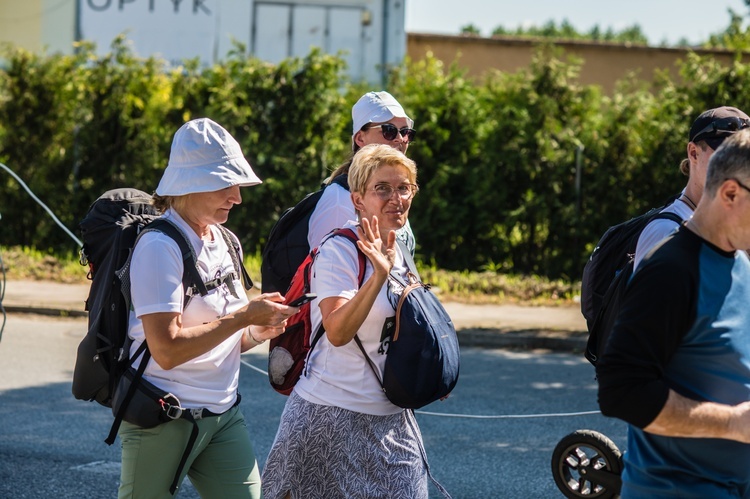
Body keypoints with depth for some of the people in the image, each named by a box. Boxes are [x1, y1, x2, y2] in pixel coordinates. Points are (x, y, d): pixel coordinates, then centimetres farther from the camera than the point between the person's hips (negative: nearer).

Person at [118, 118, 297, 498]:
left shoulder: (221, 241, 10)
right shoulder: (160, 246, -15)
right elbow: (166, 350, -23)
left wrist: (257, 332, -2)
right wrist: (243, 316, -18)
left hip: (223, 416, 7)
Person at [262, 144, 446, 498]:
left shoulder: (398, 253, 9)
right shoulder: (339, 250, -14)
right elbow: (337, 332, -28)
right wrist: (379, 275, -36)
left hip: (391, 418, 7)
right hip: (333, 415, -7)